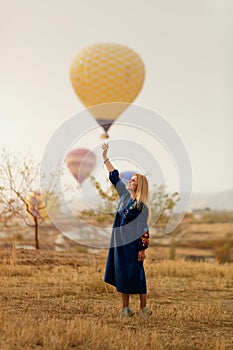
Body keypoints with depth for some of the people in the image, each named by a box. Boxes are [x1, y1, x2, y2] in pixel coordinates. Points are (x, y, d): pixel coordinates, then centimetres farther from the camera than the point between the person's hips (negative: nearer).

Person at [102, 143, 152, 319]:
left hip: (133, 245, -7)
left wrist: (143, 249, -16)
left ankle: (144, 309, 8)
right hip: (119, 243, 7)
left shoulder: (142, 206, -12)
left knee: (136, 275, -3)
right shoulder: (125, 195, 8)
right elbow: (114, 176, 15)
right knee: (122, 275, 10)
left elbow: (143, 229, -13)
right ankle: (126, 309, 18)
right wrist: (105, 158, 15)